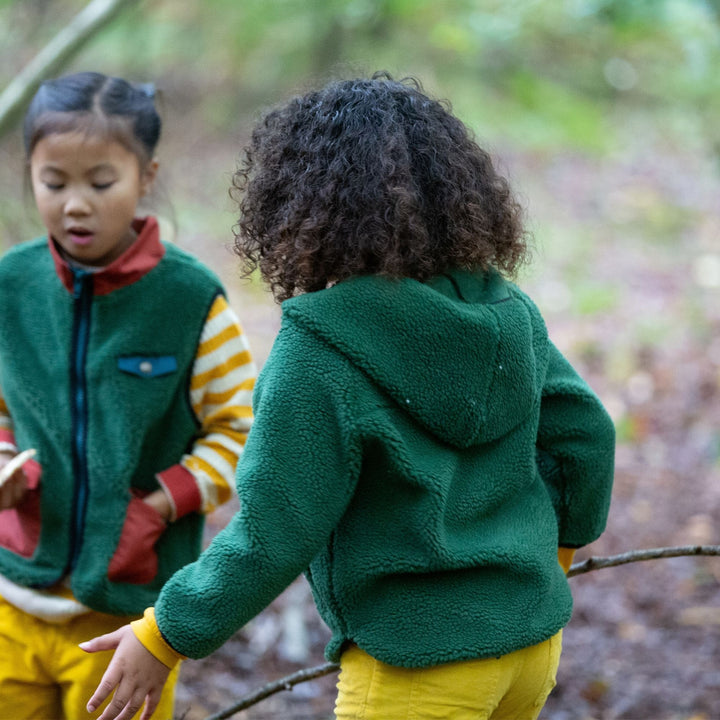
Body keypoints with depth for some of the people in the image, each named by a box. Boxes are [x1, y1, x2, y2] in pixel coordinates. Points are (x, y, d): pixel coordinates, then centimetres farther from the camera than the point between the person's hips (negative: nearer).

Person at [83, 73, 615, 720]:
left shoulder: (320, 350, -19)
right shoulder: (507, 308, 0)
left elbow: (276, 533, -17)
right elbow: (585, 433, 9)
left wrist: (166, 636, -5)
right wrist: (559, 538, 29)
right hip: (534, 637, 7)